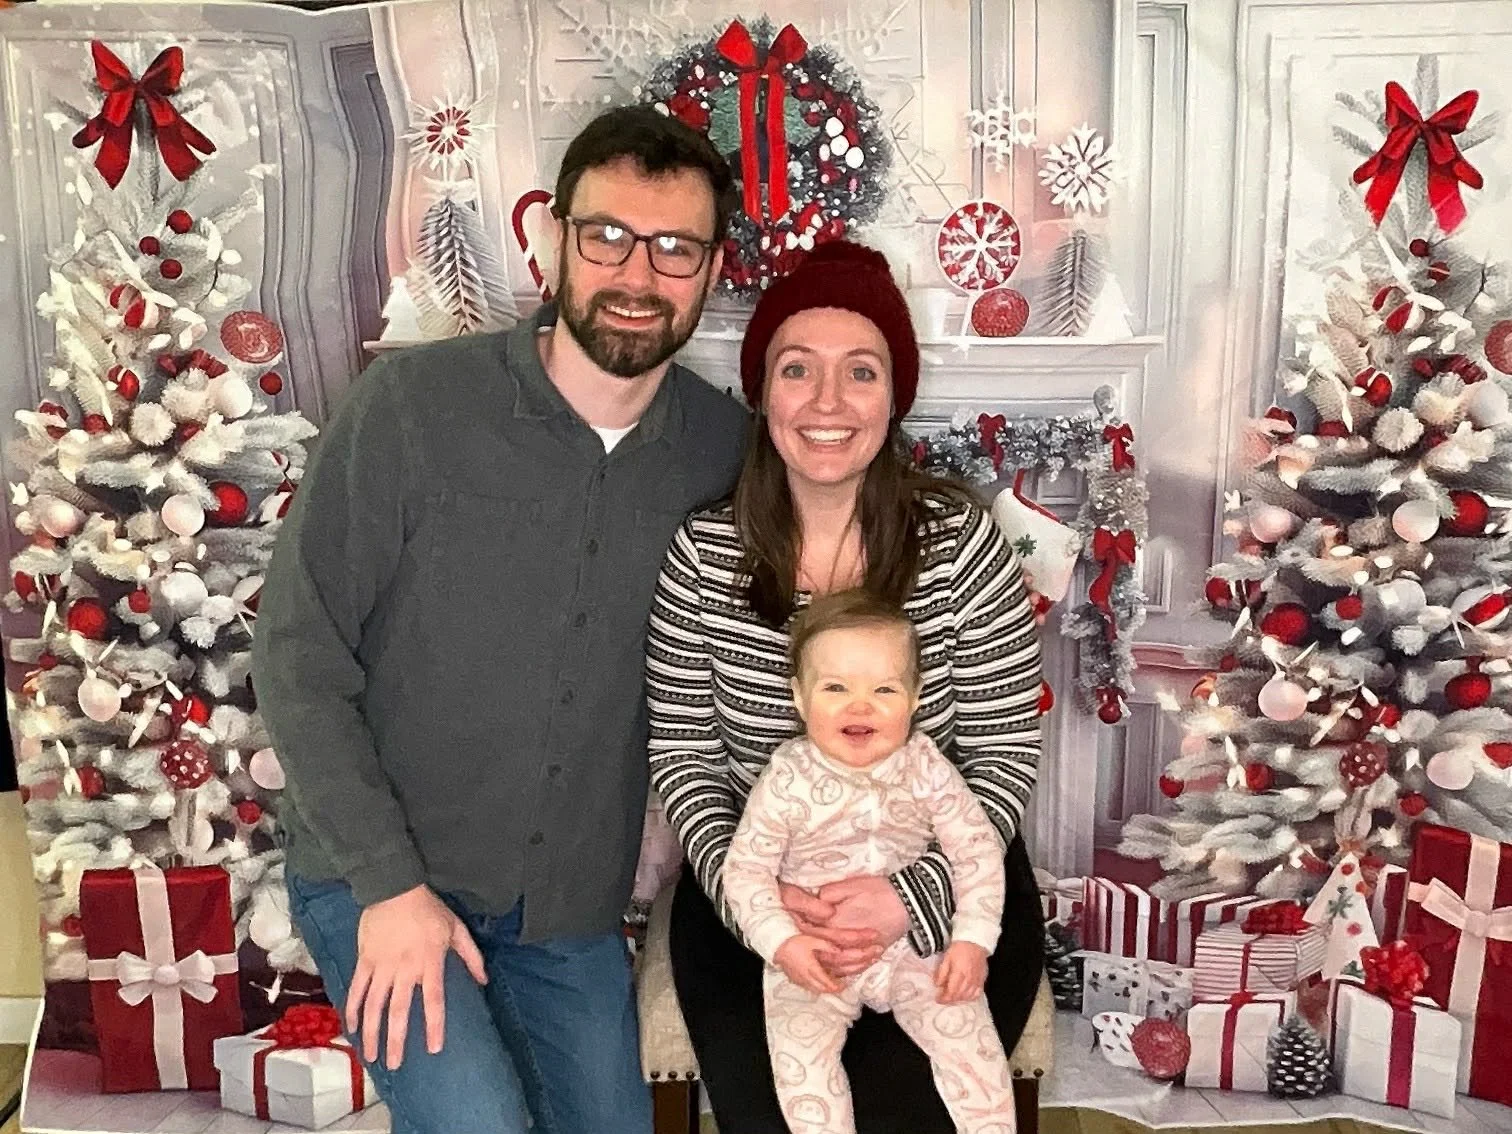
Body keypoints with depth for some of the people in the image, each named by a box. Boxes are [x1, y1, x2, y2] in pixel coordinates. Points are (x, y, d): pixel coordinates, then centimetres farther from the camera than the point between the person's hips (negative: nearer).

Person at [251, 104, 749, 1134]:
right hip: (379, 879, -4)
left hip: (576, 909, 4)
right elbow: (298, 654, -12)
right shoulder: (411, 405, -16)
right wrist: (388, 881, -15)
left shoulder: (726, 448, -5)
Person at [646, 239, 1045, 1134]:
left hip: (944, 879, -1)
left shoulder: (962, 544, -12)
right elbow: (683, 754, -2)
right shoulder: (702, 555, -8)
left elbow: (1006, 758, -8)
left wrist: (914, 895, -24)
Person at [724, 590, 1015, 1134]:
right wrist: (781, 941, -20)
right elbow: (745, 868, -8)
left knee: (970, 1039, -10)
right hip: (813, 957, -1)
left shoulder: (926, 768, -9)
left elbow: (978, 850, -3)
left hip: (917, 948, 1)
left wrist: (972, 940, -10)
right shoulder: (786, 781, -14)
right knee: (799, 1055, -20)